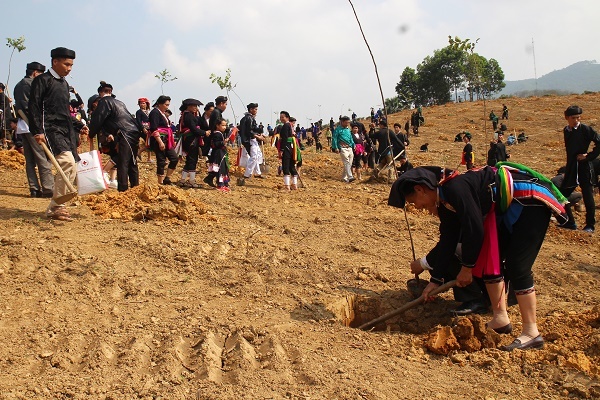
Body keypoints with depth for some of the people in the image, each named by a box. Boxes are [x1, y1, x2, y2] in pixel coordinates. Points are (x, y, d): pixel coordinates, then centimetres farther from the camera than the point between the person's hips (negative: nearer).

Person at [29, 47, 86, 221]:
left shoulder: (64, 83, 22)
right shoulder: (42, 80, -2)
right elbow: (34, 107, -9)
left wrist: (79, 127, 20)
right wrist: (38, 132, -17)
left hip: (66, 130, 9)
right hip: (51, 129, -8)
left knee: (72, 170, 2)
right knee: (67, 161, -26)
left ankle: (54, 208, 11)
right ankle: (56, 207, -18)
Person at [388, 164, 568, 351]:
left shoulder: (455, 188, -25)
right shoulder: (446, 198, 6)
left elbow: (474, 229, -25)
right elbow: (447, 241, 11)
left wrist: (467, 267, -11)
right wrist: (435, 280, 14)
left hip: (532, 200, -10)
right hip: (511, 208, 10)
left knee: (516, 266, -15)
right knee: (487, 259, 8)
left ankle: (531, 333, -8)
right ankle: (500, 319, 17)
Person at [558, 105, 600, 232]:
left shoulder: (586, 129, -10)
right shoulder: (566, 131, 8)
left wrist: (589, 156, -13)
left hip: (585, 167, -6)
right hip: (571, 168, 6)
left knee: (588, 197, 0)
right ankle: (570, 222, 17)